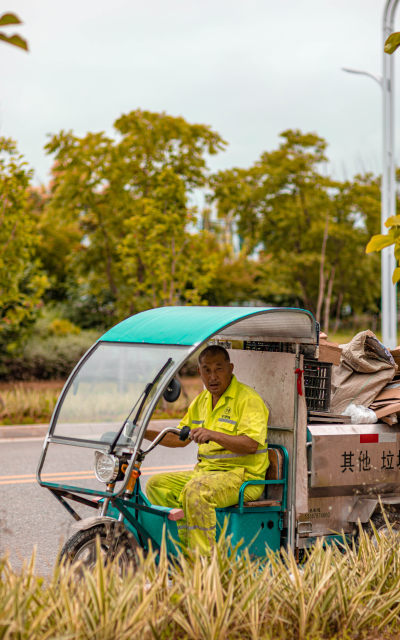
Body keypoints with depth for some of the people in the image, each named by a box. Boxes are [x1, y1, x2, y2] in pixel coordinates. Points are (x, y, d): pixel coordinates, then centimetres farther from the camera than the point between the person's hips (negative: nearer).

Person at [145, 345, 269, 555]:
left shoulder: (247, 399, -10)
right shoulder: (202, 400, 16)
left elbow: (251, 444, -23)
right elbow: (181, 438, 23)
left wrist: (212, 435, -34)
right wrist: (145, 433, 10)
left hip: (243, 477, -9)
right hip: (205, 471, 9)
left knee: (196, 489, -34)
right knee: (156, 485, -4)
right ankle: (185, 545, -5)